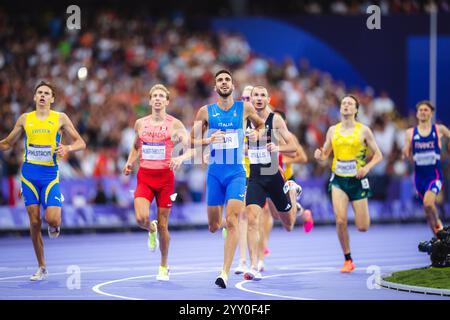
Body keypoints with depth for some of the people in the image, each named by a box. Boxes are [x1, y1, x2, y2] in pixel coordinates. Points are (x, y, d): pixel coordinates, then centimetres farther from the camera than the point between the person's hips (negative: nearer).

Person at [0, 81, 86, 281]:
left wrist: (68, 148, -19)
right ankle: (42, 268, 11)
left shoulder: (60, 119, 1)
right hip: (29, 174, 2)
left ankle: (55, 225, 24)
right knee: (34, 222, 1)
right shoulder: (25, 119, 8)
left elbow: (81, 143, 1)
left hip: (50, 175, -2)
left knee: (52, 219, -17)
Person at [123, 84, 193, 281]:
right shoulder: (140, 123, 7)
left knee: (163, 225, 2)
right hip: (144, 176, 2)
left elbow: (191, 149, -8)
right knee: (141, 218, -19)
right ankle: (151, 230, 20)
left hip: (165, 176, -2)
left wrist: (181, 158, -29)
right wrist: (130, 162, 7)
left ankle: (164, 267, 20)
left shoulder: (174, 124, -3)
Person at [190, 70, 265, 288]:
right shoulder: (206, 112, 1)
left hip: (236, 172, -1)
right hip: (215, 172, 1)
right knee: (213, 227, 8)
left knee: (232, 221, -17)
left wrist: (257, 133, -3)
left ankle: (225, 272, -17)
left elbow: (261, 124, 20)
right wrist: (208, 141, -17)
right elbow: (192, 141, 4)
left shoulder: (244, 108, 2)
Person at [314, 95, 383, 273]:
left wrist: (367, 167, -18)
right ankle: (348, 260, -1)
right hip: (338, 180, 2)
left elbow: (378, 155, 1)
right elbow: (325, 154, 13)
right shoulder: (333, 130, 6)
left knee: (362, 227, -1)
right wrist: (319, 156, -11)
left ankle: (363, 214, 39)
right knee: (340, 220, -17)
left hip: (357, 180, -2)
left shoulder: (363, 131, -3)